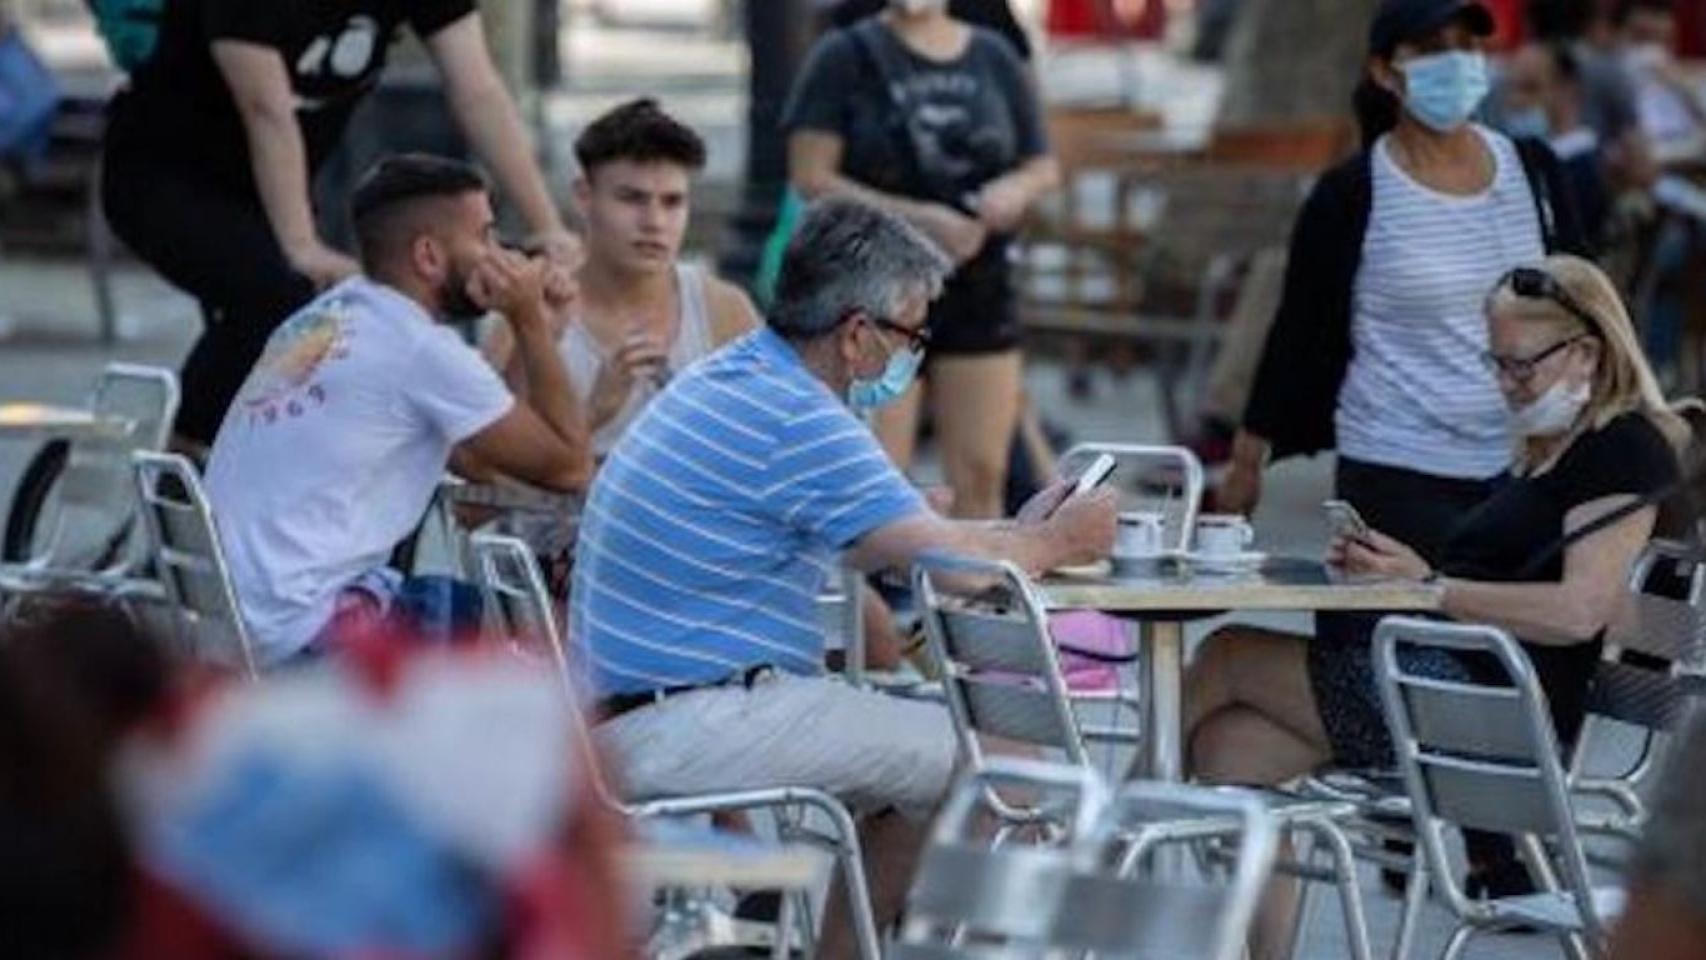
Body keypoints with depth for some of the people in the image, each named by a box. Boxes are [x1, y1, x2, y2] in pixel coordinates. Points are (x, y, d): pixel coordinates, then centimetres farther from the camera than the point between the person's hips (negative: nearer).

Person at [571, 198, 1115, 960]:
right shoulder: (797, 420, -17)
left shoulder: (731, 381, 16)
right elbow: (948, 562, -18)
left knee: (920, 771, 23)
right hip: (693, 723, -11)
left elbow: (865, 543, 28)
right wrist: (1056, 543, 2)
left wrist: (1016, 532, 22)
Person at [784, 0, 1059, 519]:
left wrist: (1017, 189, -8)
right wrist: (916, 217, -18)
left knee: (982, 475, 2)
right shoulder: (846, 57, 0)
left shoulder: (995, 58, 12)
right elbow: (811, 176, -8)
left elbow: (1043, 166, 17)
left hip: (978, 291, 4)